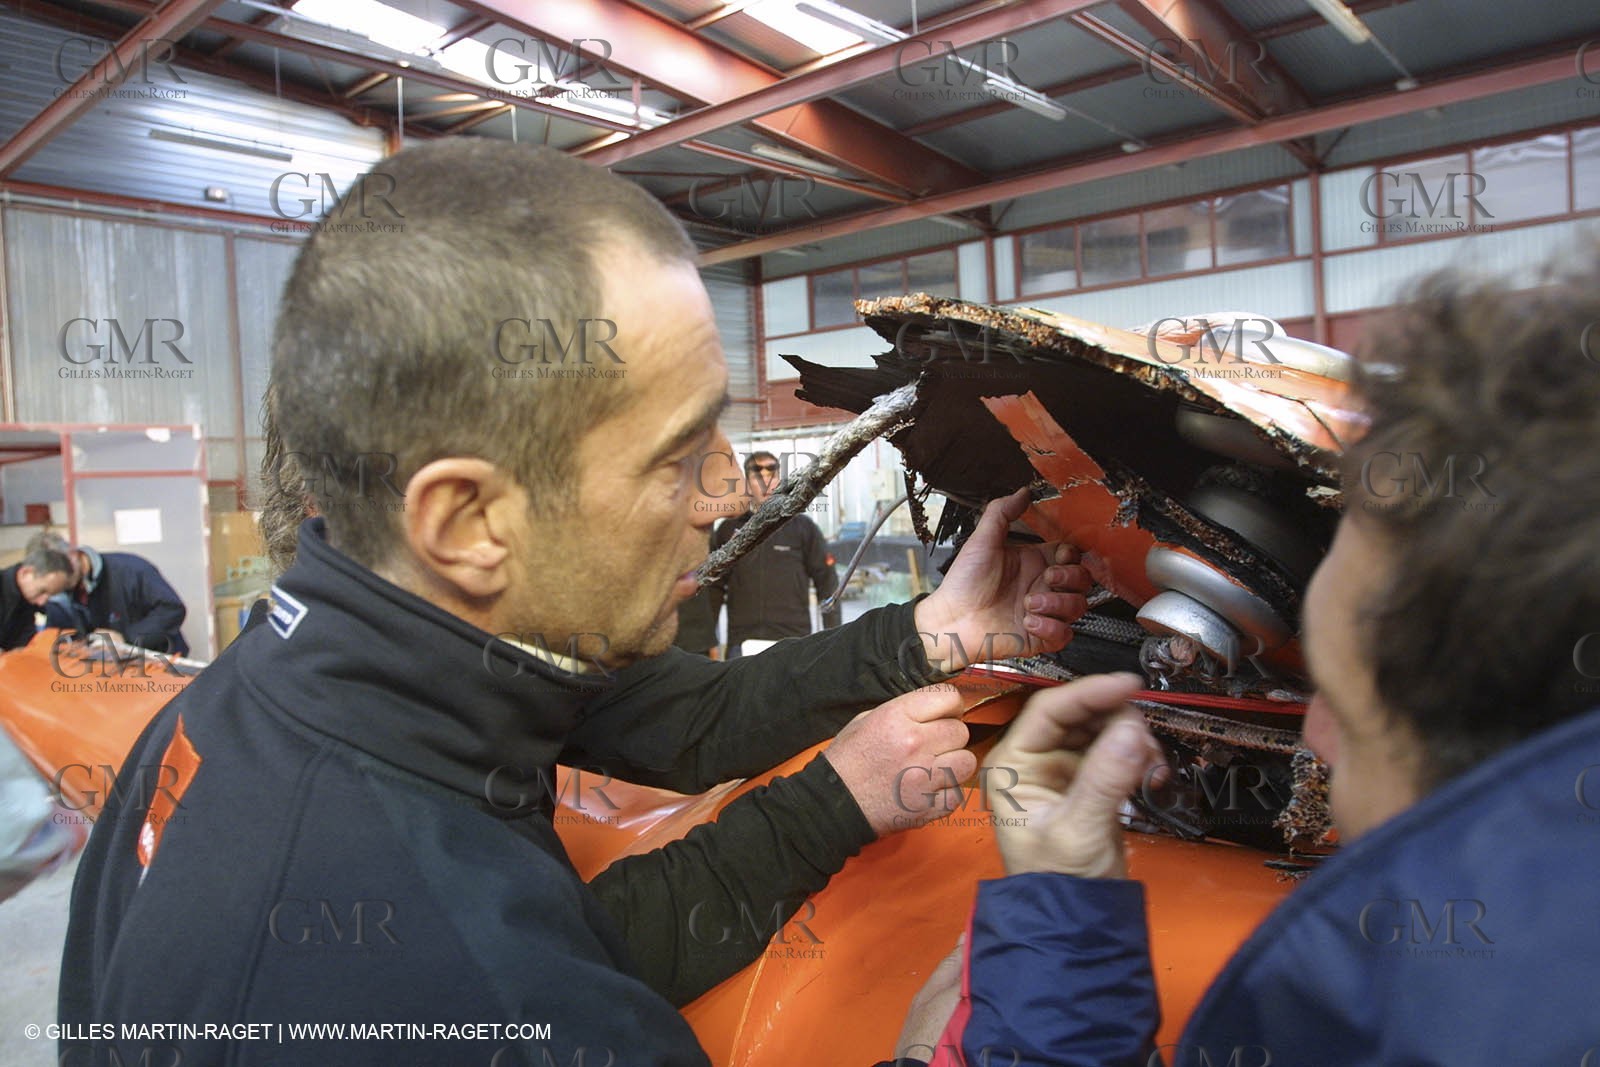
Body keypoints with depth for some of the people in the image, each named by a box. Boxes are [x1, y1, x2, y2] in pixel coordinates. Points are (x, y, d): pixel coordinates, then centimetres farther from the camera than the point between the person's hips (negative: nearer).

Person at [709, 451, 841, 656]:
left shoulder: (803, 527, 6)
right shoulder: (729, 529, 9)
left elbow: (827, 582, 6)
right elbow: (714, 587, 12)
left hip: (793, 640, -1)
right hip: (742, 643, 1)